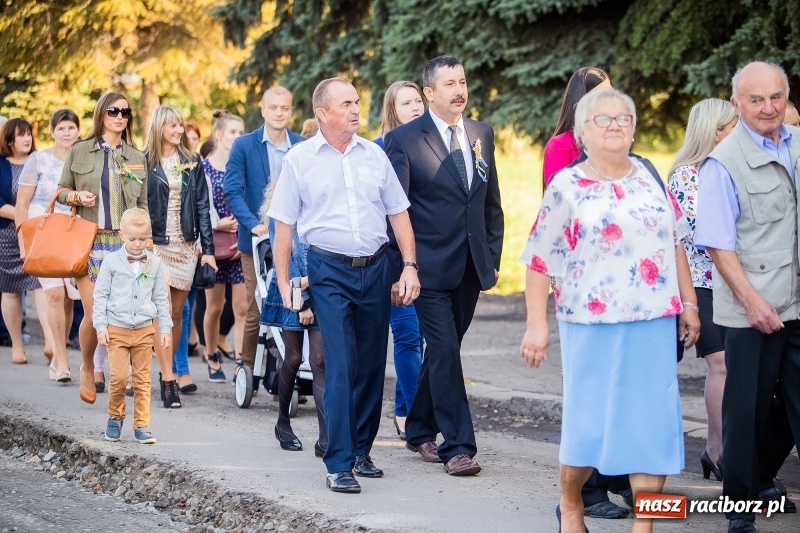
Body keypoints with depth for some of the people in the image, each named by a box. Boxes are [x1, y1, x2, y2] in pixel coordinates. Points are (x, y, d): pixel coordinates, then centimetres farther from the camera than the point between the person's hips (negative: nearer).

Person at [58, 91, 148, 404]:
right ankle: (87, 370, 16)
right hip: (89, 241, -2)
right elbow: (62, 191, 10)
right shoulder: (80, 151, 5)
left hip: (125, 242, 2)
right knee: (93, 314, -8)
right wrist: (76, 197, -11)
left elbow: (143, 205, 12)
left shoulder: (136, 158, 10)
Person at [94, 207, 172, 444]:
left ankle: (142, 425, 8)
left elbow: (161, 299, 11)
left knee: (142, 380, 4)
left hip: (144, 330, 2)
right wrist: (101, 327, -3)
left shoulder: (155, 264, 4)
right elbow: (100, 295, 2)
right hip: (117, 329, -2)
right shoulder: (111, 262, -1)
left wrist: (165, 329, 8)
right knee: (118, 377, -9)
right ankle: (115, 417, 14)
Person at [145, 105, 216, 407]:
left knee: (176, 312, 8)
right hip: (156, 244, -4)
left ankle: (168, 371, 19)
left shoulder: (192, 163, 10)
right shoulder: (144, 162, -1)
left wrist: (208, 249, 3)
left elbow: (202, 207, 8)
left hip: (186, 245, 4)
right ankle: (168, 379, -13)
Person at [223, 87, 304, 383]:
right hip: (257, 239, -1)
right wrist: (253, 224, -17)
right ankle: (249, 370, 11)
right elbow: (233, 190, -4)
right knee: (256, 310, 0)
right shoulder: (244, 146, 1)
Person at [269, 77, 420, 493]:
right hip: (329, 271, -4)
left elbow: (398, 213, 11)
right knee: (340, 367, -10)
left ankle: (360, 451, 23)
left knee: (371, 366, 9)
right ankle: (339, 464, -8)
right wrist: (283, 282, -2)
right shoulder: (299, 159, 0)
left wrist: (409, 267, 3)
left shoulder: (374, 155, 8)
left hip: (374, 268, 4)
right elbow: (284, 225, 2)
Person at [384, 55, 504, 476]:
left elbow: (491, 202, 15)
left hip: (471, 267, 5)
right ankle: (458, 446, -5)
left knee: (443, 351, 14)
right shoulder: (404, 139, -6)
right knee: (445, 354, -8)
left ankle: (420, 430, 29)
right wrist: (402, 266, -11)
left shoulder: (481, 134, 10)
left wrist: (493, 256, 10)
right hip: (431, 266, -5)